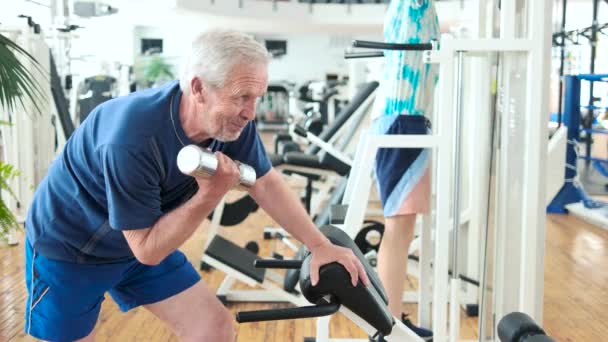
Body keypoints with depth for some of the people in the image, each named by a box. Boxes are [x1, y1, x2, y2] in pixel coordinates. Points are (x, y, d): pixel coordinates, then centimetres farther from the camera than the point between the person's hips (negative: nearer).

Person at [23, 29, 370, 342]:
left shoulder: (233, 120, -19)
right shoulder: (131, 140, -38)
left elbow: (266, 183, -3)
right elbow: (146, 249, -29)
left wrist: (320, 245, -3)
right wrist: (210, 195, -36)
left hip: (147, 242, 6)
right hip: (68, 248, -5)